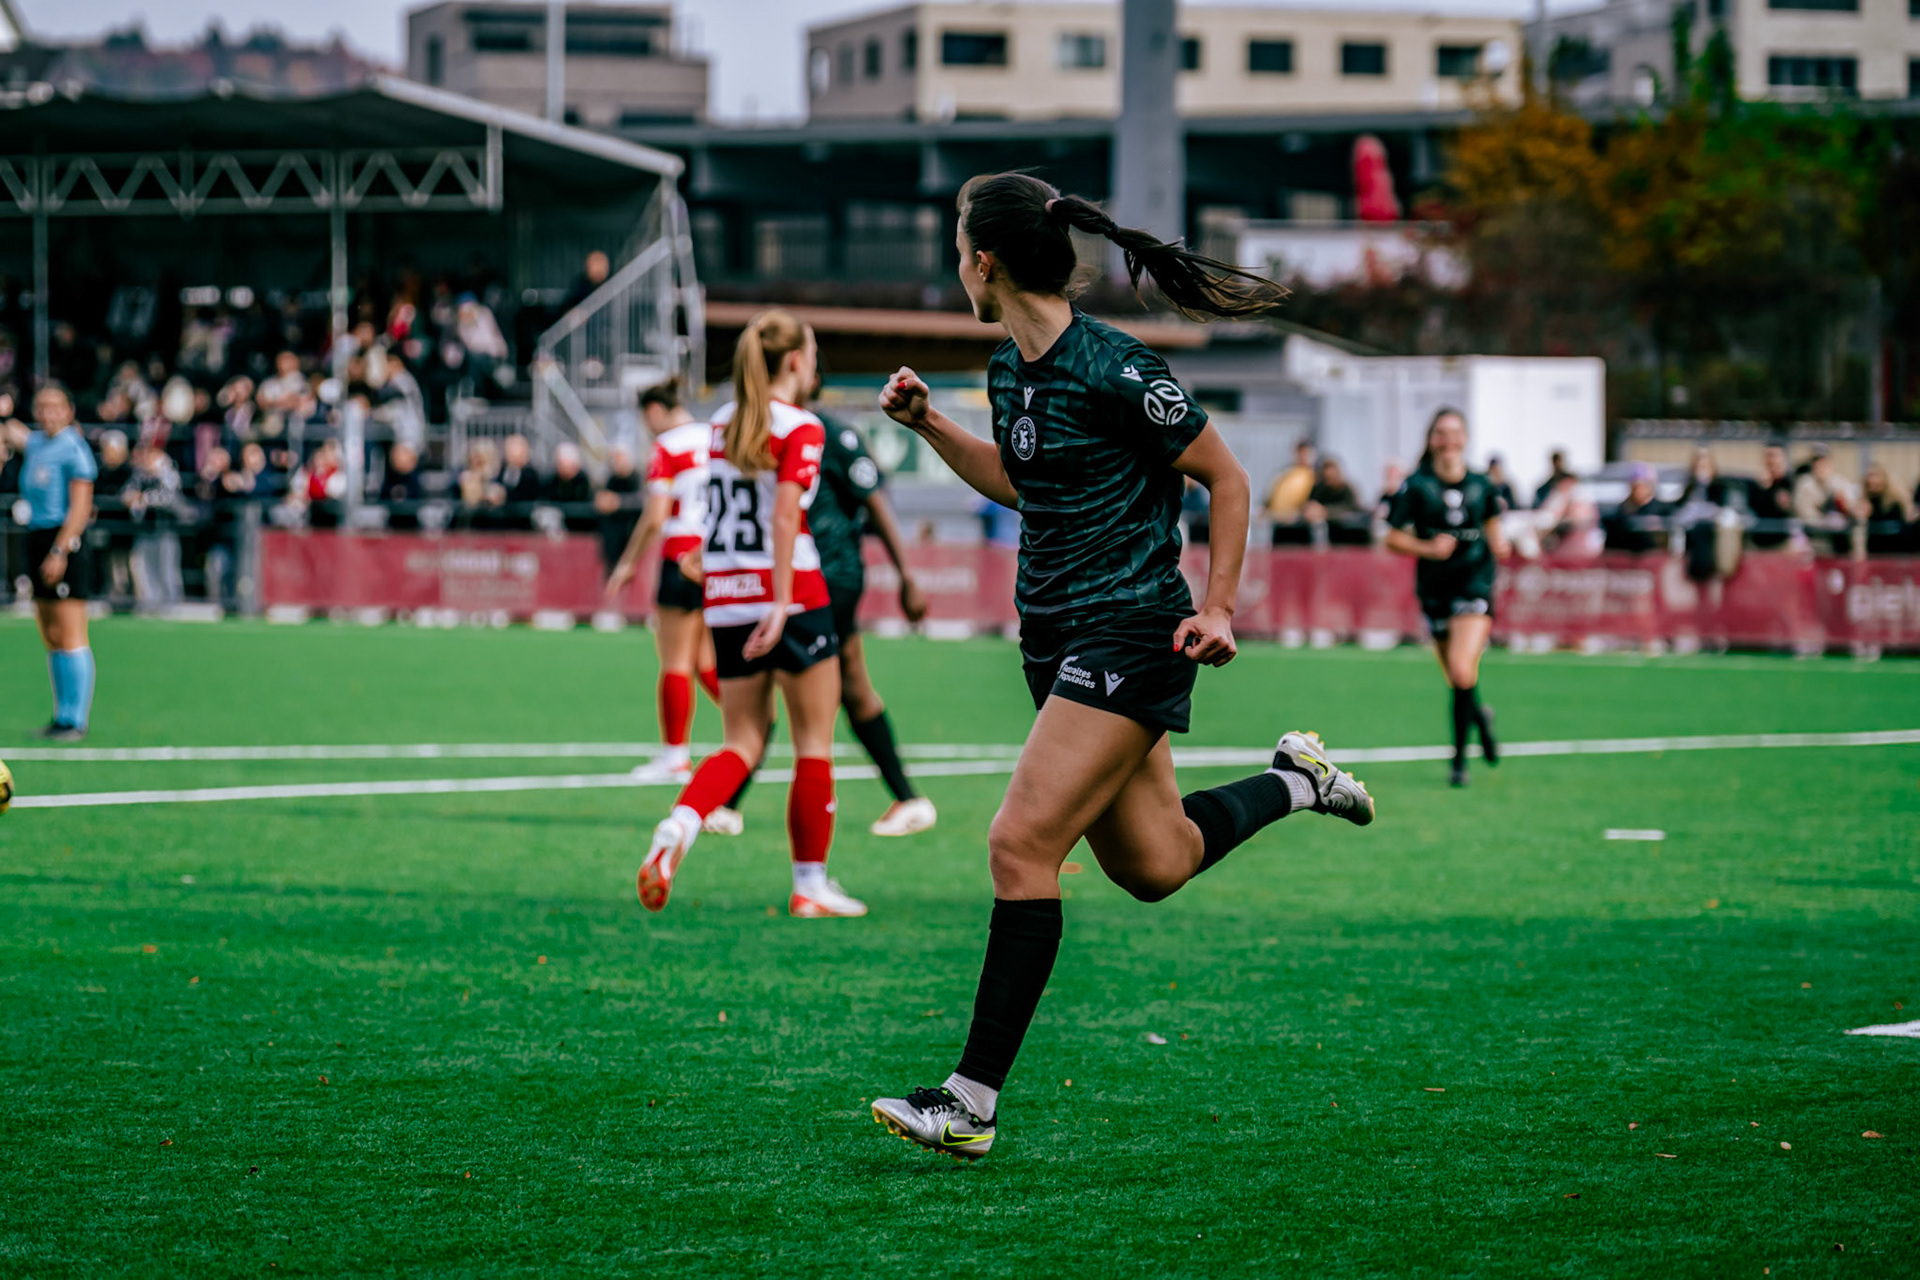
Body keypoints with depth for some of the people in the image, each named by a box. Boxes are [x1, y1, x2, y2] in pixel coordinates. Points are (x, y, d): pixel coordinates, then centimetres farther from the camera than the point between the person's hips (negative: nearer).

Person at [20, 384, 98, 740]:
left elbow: (80, 508, -14)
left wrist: (59, 551, -20)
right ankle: (63, 716, 15)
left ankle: (76, 721, -6)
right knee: (51, 640, 10)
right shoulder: (33, 443, 14)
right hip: (38, 538, 8)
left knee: (69, 637, -8)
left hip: (65, 542, -8)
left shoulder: (73, 449, -10)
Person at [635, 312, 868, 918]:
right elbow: (785, 516, -20)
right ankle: (810, 886, 9)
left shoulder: (722, 423, 11)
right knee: (814, 743, 6)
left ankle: (675, 827, -17)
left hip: (725, 599, 6)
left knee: (742, 742, 10)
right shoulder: (800, 428, -8)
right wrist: (781, 604, -25)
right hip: (790, 596, -6)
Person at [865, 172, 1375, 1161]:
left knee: (1021, 845, -16)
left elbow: (1226, 479, -9)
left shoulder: (1114, 371, -18)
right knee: (1153, 866, 16)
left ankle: (974, 1100, -14)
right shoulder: (1009, 369, 7)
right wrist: (928, 424, 14)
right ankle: (1294, 783, 40)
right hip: (1054, 636, 9)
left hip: (1131, 634, -9)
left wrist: (1218, 607, -14)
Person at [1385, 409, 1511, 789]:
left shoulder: (1480, 485, 4)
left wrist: (1498, 542, 0)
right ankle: (1480, 718, 42)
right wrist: (1427, 548, -18)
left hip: (1474, 584, -1)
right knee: (1457, 682, 7)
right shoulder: (1417, 486, -3)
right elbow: (1393, 539, -2)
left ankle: (1460, 758, -6)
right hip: (1435, 589, 1)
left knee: (1462, 672, -19)